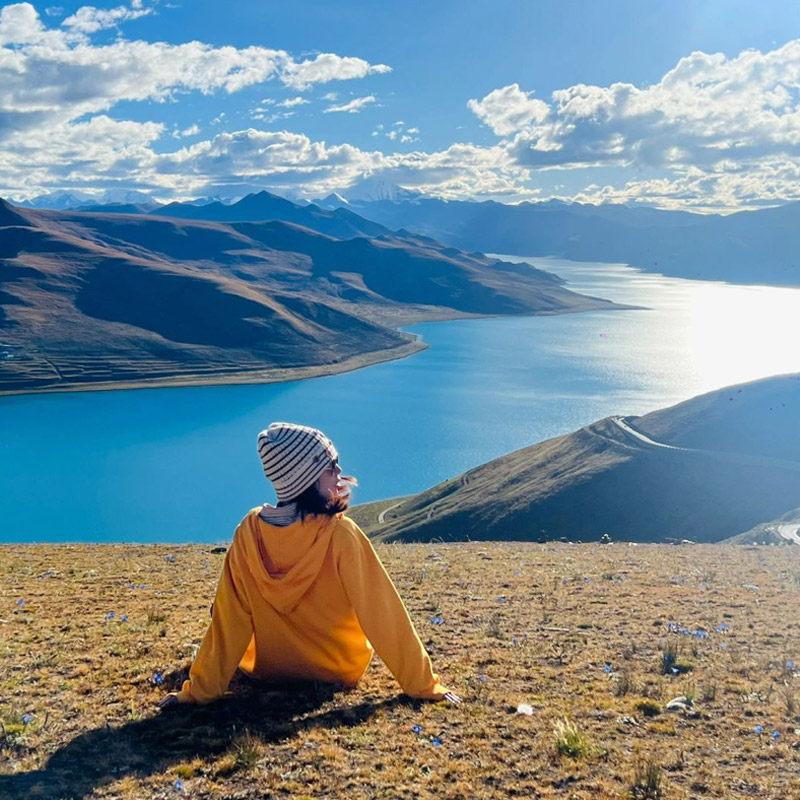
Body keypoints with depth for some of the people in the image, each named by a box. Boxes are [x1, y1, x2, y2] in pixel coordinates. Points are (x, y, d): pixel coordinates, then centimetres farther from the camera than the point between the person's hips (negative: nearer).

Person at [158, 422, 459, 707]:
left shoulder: (249, 532, -22)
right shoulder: (341, 535, -30)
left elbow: (229, 620, -17)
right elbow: (382, 615, -26)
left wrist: (199, 689, -7)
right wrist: (423, 686, -18)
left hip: (268, 668, 2)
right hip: (342, 670, -2)